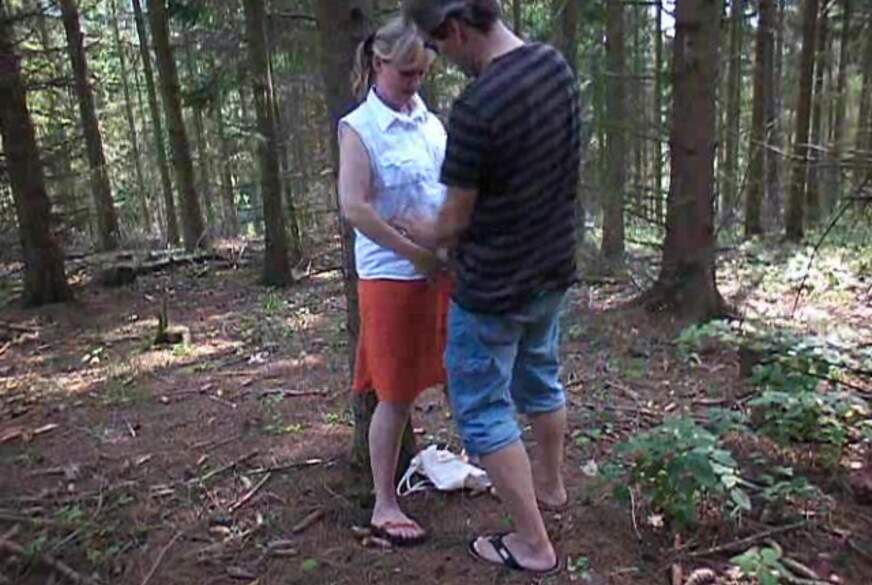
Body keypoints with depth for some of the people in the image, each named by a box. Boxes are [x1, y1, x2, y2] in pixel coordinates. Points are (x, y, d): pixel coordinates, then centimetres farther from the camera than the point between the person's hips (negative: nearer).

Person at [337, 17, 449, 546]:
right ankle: (385, 505, 19)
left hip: (445, 268, 6)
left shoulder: (429, 119, 10)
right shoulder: (359, 128, -9)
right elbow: (354, 207, -16)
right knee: (396, 395, 3)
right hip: (394, 275, -6)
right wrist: (416, 254, -18)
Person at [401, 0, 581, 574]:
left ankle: (533, 544, 18)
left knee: (483, 410, 8)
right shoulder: (557, 64, -1)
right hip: (553, 265, 8)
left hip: (494, 285, -8)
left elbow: (456, 221, -17)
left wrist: (425, 236, 6)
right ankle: (551, 484, 47)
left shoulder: (475, 108, -27)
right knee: (540, 377, 26)